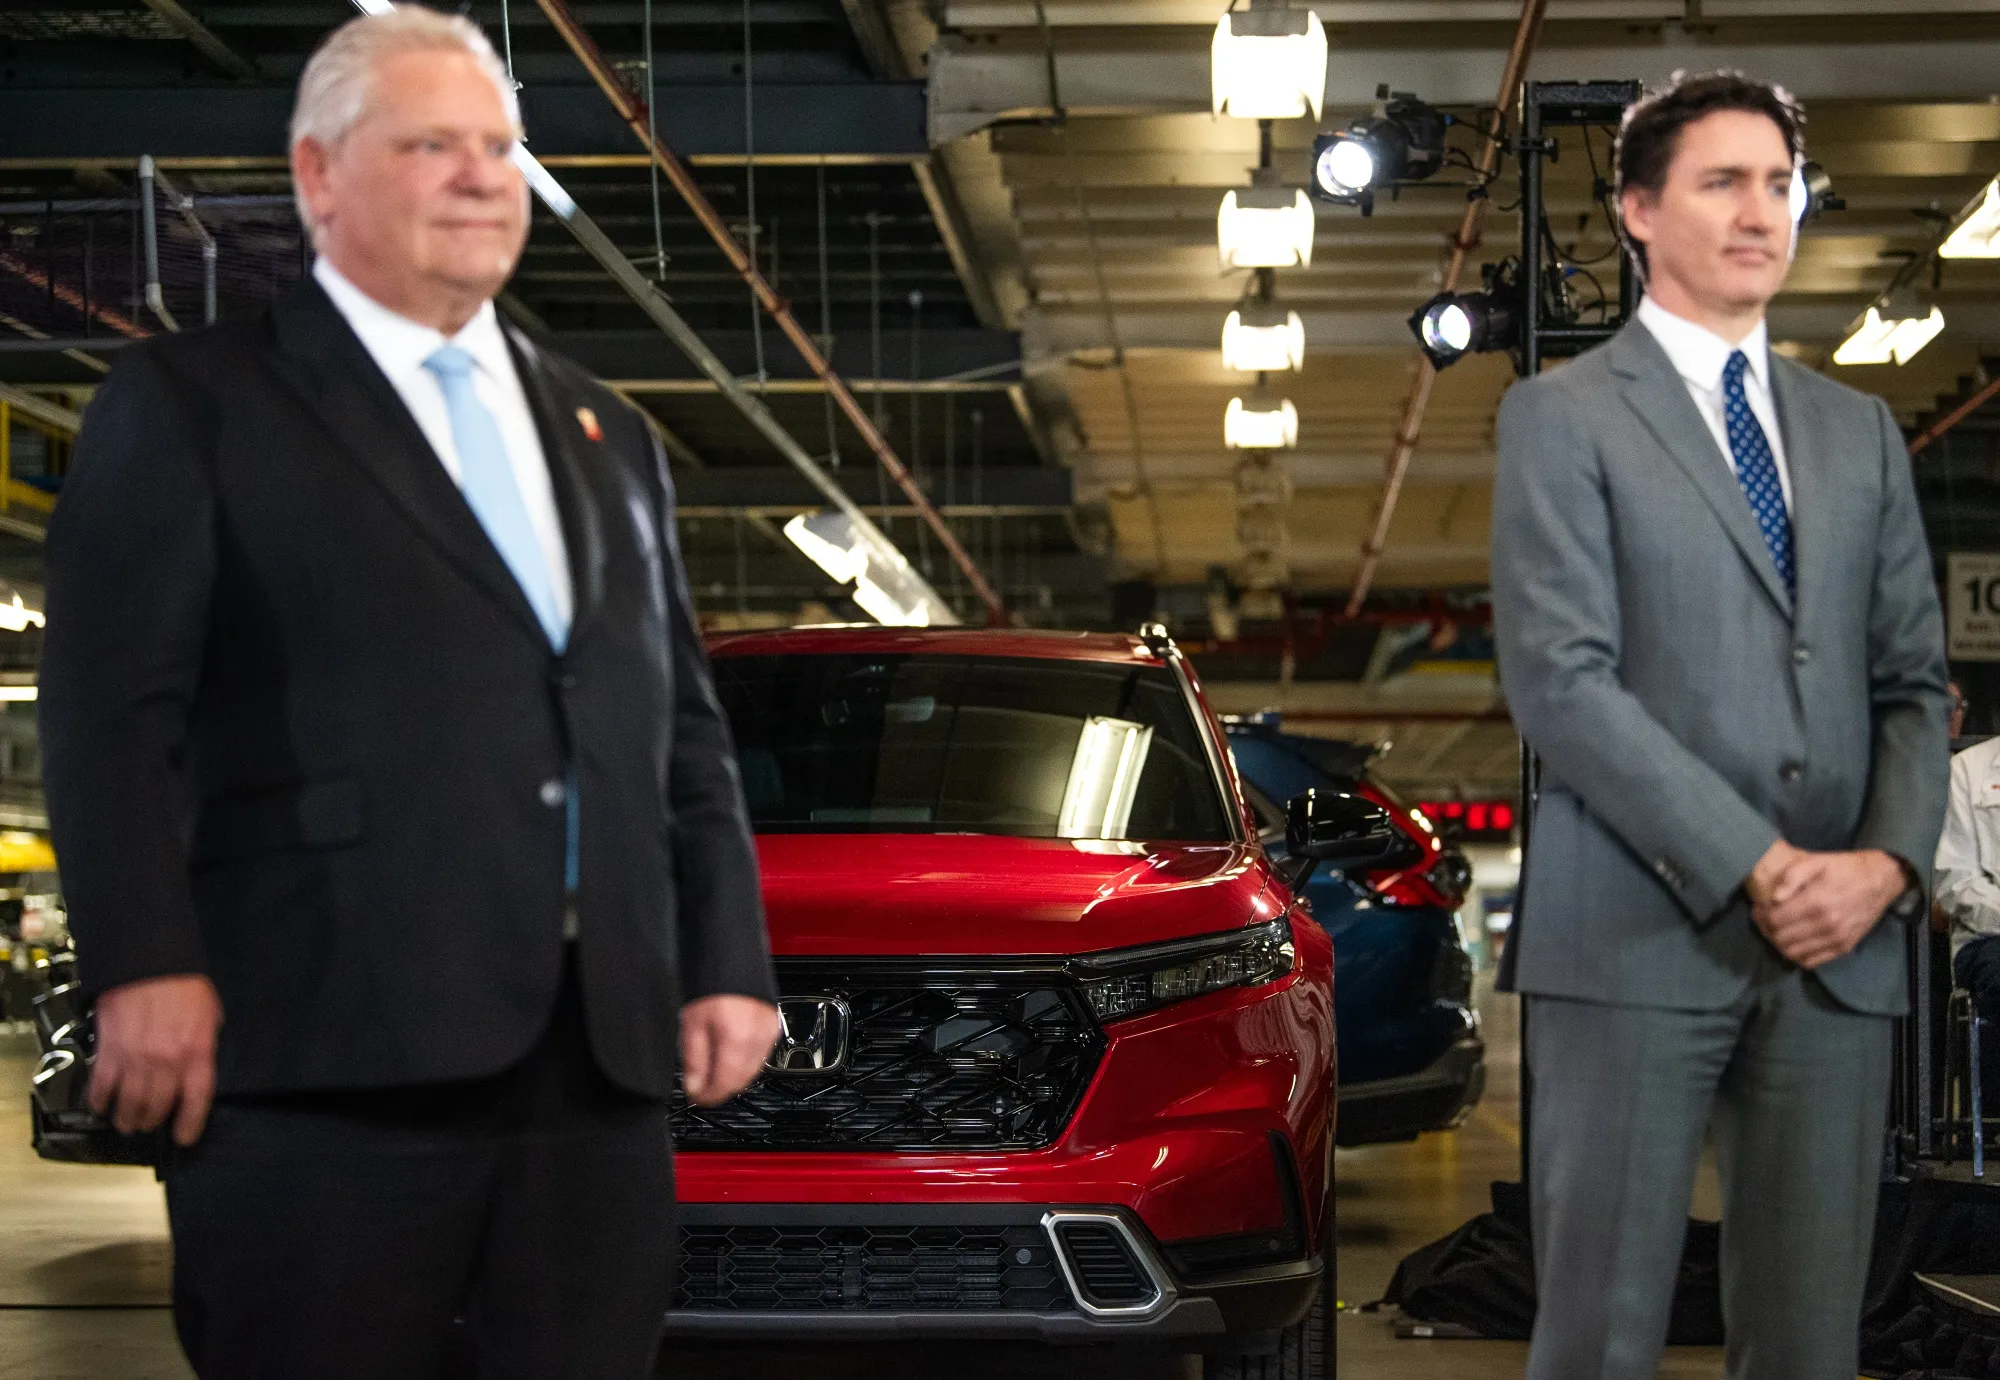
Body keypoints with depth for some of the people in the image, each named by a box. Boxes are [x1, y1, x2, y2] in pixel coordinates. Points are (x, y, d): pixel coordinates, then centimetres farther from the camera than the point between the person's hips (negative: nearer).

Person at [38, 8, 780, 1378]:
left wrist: (728, 963, 11)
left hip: (606, 1058, 5)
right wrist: (147, 965, -16)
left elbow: (684, 732, 21)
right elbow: (116, 709, -5)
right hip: (329, 1056, -5)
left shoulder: (608, 435, 22)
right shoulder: (192, 403, 5)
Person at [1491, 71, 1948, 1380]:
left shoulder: (1859, 430, 18)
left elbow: (1913, 679, 14)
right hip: (1641, 939, -4)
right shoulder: (1563, 415, 2)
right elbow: (1559, 680, -8)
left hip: (1841, 946, 4)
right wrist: (1756, 869, -14)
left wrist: (1888, 860, -6)